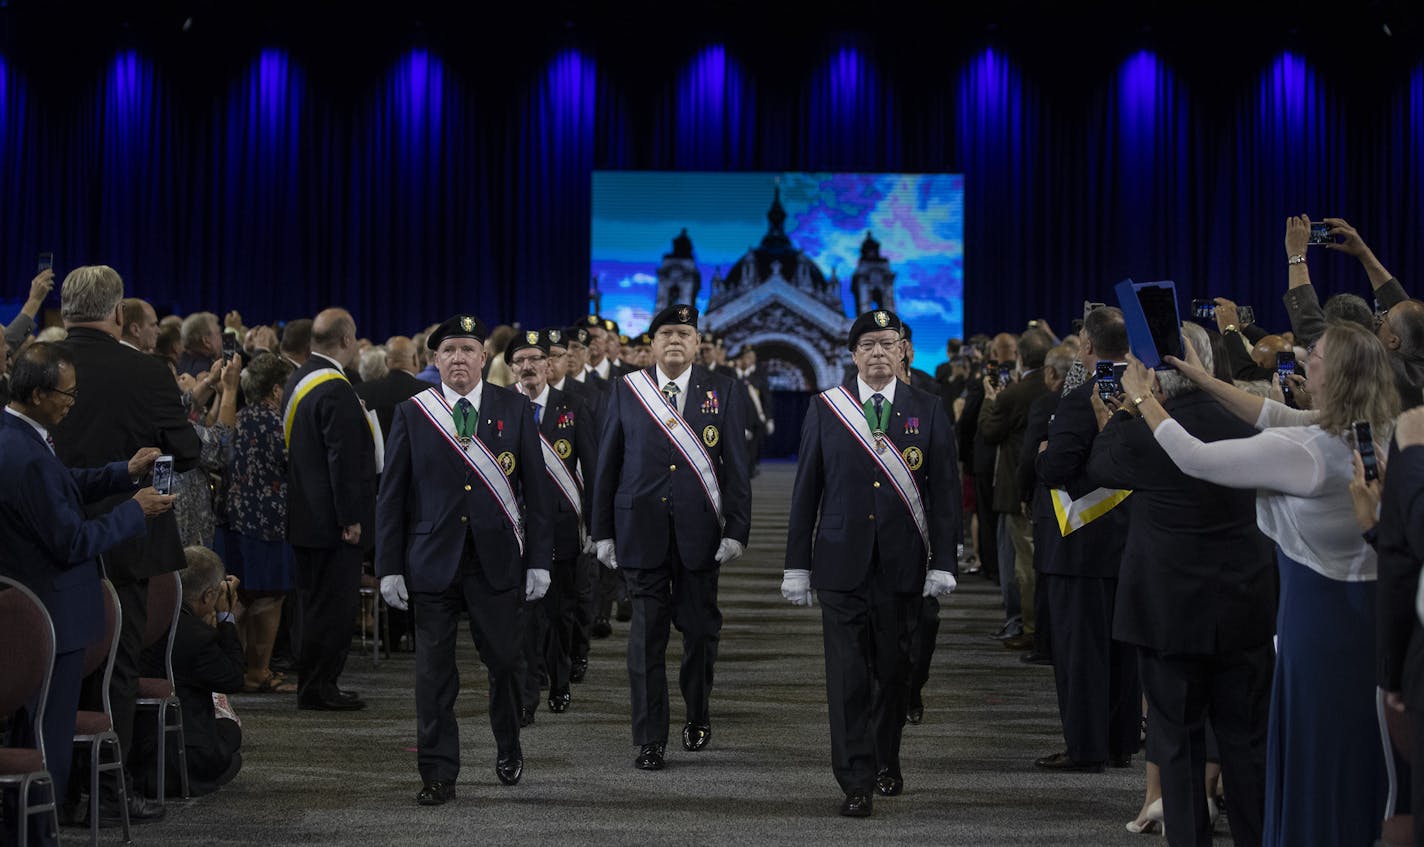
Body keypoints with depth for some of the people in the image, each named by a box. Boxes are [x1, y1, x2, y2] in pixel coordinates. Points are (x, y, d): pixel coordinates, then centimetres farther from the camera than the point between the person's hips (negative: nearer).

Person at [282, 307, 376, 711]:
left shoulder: (298, 379, 12)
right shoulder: (336, 390, -20)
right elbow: (344, 459, -22)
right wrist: (351, 518, -19)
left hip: (305, 517, 10)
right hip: (332, 519, -10)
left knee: (315, 603, 16)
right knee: (333, 605, -3)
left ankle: (314, 685, 23)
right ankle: (319, 688, 1)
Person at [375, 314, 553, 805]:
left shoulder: (515, 410, 4)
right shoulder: (411, 414, 3)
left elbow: (536, 489, 4)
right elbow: (392, 496, 4)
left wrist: (538, 560, -1)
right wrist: (390, 567, -2)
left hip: (497, 562, 0)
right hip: (433, 560, 0)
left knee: (503, 662, 7)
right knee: (434, 671, 2)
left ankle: (509, 750, 31)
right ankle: (438, 773, 11)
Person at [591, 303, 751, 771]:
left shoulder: (722, 391, 4)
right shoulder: (625, 390, 5)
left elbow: (736, 466, 2)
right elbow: (607, 465, 7)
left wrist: (737, 530, -4)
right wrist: (604, 531, 4)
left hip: (699, 530, 0)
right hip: (641, 529, 0)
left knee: (700, 628, 8)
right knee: (647, 632, 0)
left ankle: (698, 714, 33)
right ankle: (650, 739, 6)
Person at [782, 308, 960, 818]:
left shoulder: (928, 411, 4)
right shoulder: (825, 409, 3)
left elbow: (944, 491, 3)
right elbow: (806, 490, 5)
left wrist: (943, 562, -4)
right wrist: (797, 564, 2)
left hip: (902, 564, 1)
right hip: (842, 560, -1)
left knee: (894, 669, 10)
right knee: (848, 675, -3)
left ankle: (887, 761, 30)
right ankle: (856, 781, 2)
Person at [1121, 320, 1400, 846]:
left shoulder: (1303, 451, -25)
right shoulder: (1379, 435, 0)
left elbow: (1194, 458, -18)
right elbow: (1278, 417, 11)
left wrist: (1142, 397, -5)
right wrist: (1206, 383, 13)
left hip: (1318, 610, -8)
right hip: (1369, 602, 8)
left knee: (1314, 751, 4)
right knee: (1358, 745, 19)